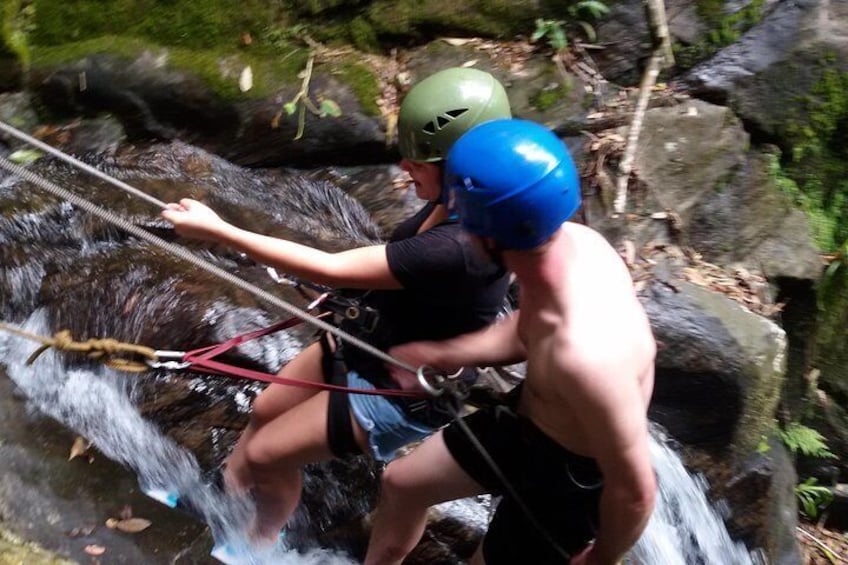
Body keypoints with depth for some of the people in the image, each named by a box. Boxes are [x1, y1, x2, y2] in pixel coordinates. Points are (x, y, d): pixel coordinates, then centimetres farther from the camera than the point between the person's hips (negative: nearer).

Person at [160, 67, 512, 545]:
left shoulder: (462, 247, -39)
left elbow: (330, 269, -35)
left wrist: (219, 231, -29)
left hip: (403, 392, -8)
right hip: (370, 342, 8)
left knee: (265, 453, 5)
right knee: (265, 411, 21)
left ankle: (264, 541, 36)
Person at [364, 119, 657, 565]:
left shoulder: (586, 355, -44)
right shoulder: (569, 239, -18)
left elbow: (634, 490, -29)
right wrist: (441, 354, 1)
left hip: (567, 477, -8)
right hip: (525, 418, 8)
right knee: (401, 483, 25)